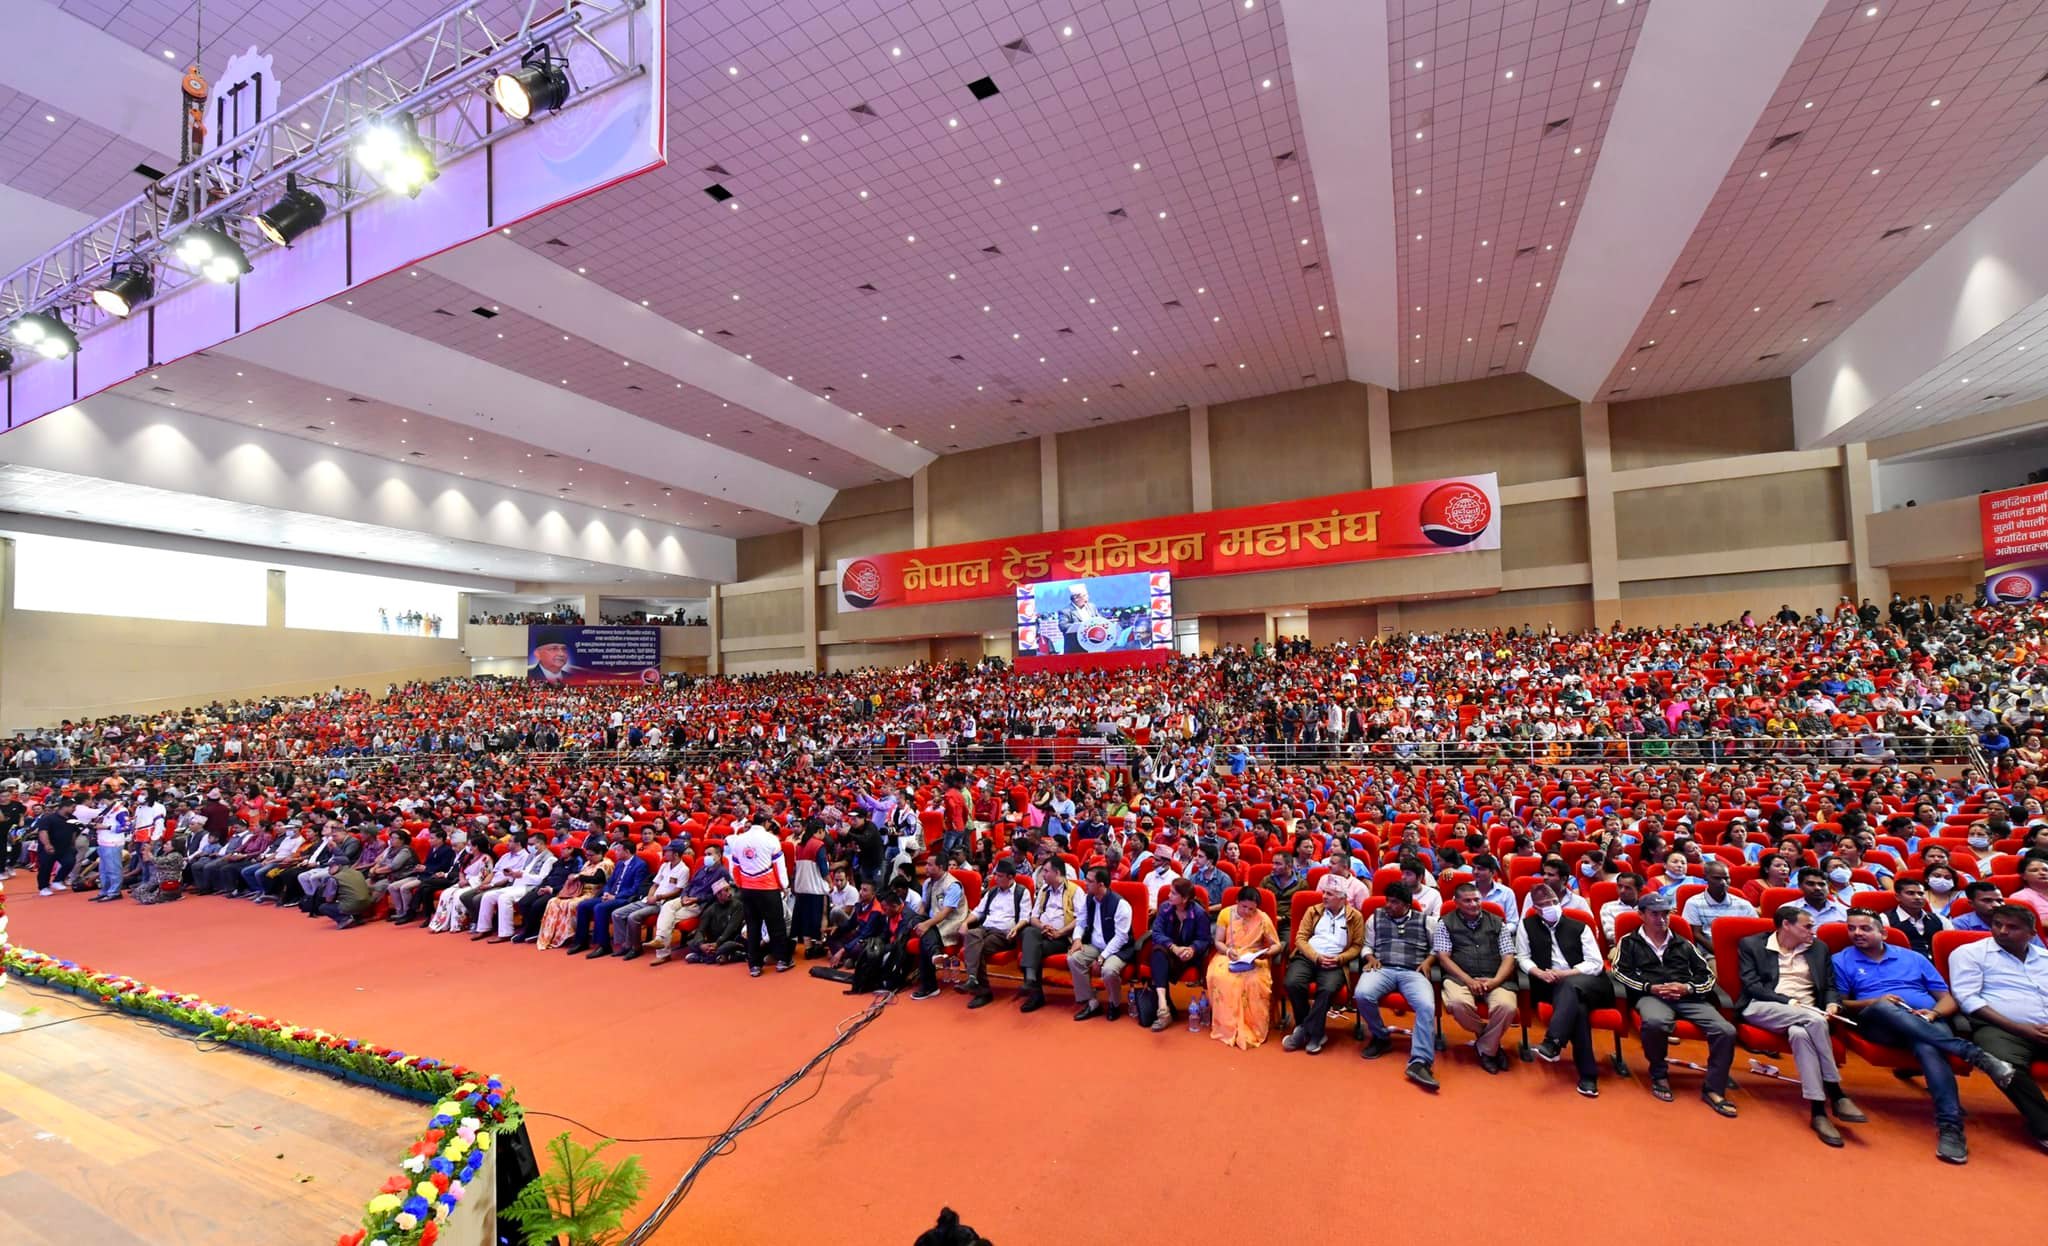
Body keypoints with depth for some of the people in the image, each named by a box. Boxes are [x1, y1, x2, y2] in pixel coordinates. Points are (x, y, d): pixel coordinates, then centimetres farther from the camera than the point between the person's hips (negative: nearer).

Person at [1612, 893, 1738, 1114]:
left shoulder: (1684, 944, 25)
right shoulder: (1629, 942, 15)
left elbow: (1708, 976, 17)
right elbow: (1620, 972, 4)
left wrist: (1688, 988, -3)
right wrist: (1650, 987, -11)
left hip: (1689, 997, 4)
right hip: (1651, 996, -3)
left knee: (1726, 1031, -25)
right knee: (1655, 1022, -38)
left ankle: (1713, 1089, -6)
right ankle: (1659, 1074, -8)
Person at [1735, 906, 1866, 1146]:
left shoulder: (1819, 948, 20)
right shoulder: (1751, 945, 6)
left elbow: (1830, 986, 18)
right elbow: (1752, 985, -2)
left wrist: (1832, 1004, -4)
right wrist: (1787, 1002, -15)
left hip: (1806, 1014, 3)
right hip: (1762, 1009, -3)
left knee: (1800, 1033, -36)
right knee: (1814, 1021, -35)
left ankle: (1818, 1110, -34)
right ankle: (1836, 1095, -29)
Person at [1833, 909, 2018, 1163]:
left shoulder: (1913, 958, 22)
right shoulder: (1841, 961, 15)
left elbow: (1948, 999, 18)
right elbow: (1839, 1004, 8)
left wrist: (1934, 1013, -5)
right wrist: (1872, 1003, -10)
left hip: (1928, 1024, 1)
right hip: (1878, 1025, -1)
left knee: (1927, 1048, -37)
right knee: (1883, 1008, -39)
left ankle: (1950, 1126, -45)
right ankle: (1974, 1054, -41)